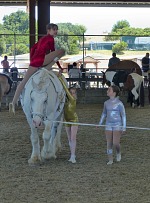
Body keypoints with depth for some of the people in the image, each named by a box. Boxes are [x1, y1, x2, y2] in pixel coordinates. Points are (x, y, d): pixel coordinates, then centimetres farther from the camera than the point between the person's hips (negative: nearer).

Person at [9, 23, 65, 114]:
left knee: (24, 81, 11)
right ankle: (48, 67, -8)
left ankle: (13, 102, 9)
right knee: (62, 51, -7)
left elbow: (33, 48, 32)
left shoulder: (43, 38, 27)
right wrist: (60, 67, 8)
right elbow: (53, 53, 2)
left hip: (34, 61, 9)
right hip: (41, 60, -9)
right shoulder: (50, 38, 2)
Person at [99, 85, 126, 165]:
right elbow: (104, 114, 18)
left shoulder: (119, 103, -11)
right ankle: (110, 160, 12)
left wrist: (124, 127, -9)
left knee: (116, 143, -11)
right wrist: (99, 124, 12)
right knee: (109, 144, 2)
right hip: (108, 126, 4)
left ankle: (118, 153, 20)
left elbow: (123, 115, -6)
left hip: (117, 126, -4)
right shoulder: (106, 103, 4)